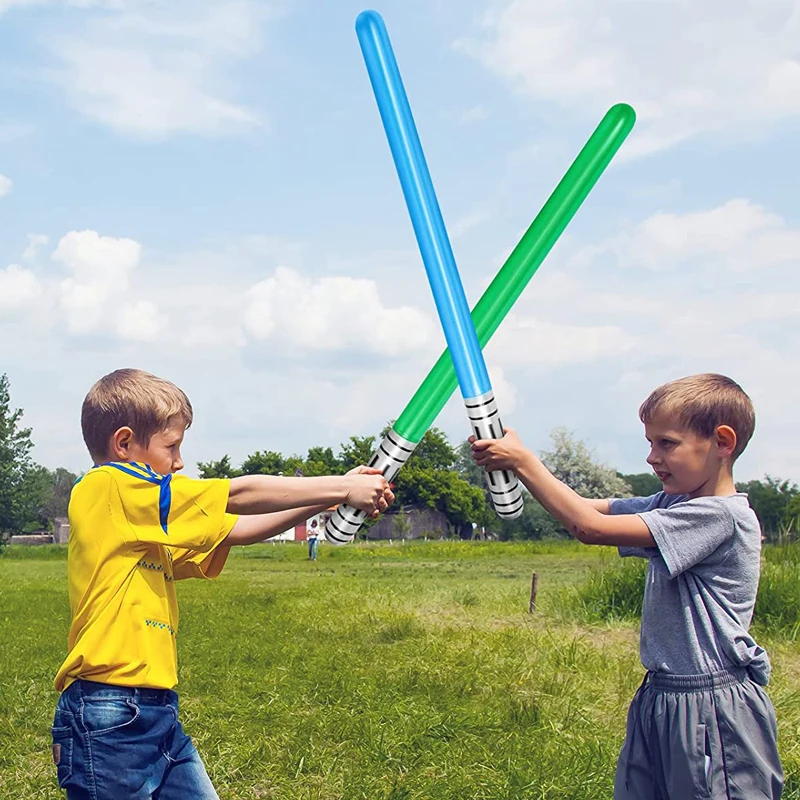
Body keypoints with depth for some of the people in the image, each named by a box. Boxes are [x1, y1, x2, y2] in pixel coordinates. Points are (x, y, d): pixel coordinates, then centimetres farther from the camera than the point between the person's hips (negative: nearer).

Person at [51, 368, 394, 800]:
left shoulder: (146, 522, 16)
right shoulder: (106, 488, -11)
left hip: (156, 712, 9)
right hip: (109, 717, -9)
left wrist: (331, 498, 7)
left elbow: (235, 531, 15)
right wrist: (342, 489, -6)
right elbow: (238, 495, -11)